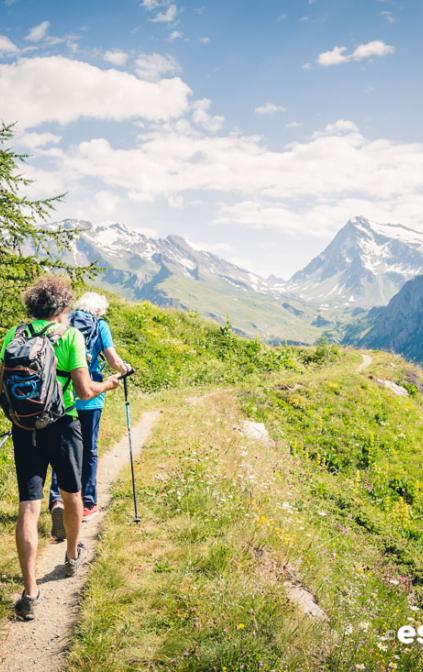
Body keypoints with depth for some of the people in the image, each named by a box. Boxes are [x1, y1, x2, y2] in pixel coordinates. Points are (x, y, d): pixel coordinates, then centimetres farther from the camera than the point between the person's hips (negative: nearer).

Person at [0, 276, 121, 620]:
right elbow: (85, 391, -14)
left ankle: (30, 592, -1)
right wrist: (107, 384, 6)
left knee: (29, 506, 2)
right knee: (72, 494, 22)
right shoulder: (71, 335, -9)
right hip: (61, 425, -2)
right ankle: (73, 556, 42)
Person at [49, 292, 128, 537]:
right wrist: (125, 368, 13)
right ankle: (88, 504, 18)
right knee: (89, 451, 11)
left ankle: (57, 499, -9)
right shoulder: (99, 325, -2)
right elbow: (113, 360, -9)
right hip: (89, 398, -2)